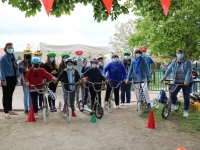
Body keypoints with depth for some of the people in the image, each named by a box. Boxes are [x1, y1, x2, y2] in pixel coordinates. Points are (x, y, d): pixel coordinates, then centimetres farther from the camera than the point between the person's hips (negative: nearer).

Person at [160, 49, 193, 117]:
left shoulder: (187, 62, -7)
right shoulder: (174, 62, 3)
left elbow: (189, 72, -16)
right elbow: (168, 70, 2)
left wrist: (186, 81, -28)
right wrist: (163, 78, -6)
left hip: (186, 82, -2)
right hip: (176, 82, 2)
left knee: (186, 97, 3)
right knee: (172, 94, -13)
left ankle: (186, 111, 21)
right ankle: (173, 105, 18)